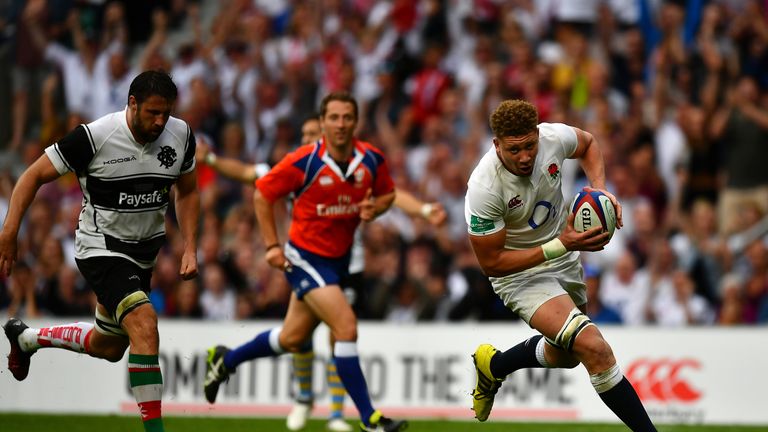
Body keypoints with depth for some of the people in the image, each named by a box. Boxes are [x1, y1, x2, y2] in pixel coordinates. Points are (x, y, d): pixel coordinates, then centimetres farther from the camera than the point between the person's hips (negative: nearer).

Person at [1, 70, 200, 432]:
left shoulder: (180, 135, -6)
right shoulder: (94, 137, -21)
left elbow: (187, 192, 12)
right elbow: (34, 175, -12)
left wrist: (190, 249, 3)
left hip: (144, 252, 7)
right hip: (100, 248, -7)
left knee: (108, 347, 19)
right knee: (144, 323, -28)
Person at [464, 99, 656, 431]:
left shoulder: (553, 137, -20)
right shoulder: (484, 188, -32)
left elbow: (587, 144, 7)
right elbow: (491, 263, -24)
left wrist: (600, 190, -11)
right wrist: (561, 245, -30)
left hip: (565, 264, 7)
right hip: (520, 272, -7)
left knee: (566, 355, 26)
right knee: (594, 347, -26)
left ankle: (491, 366, 51)